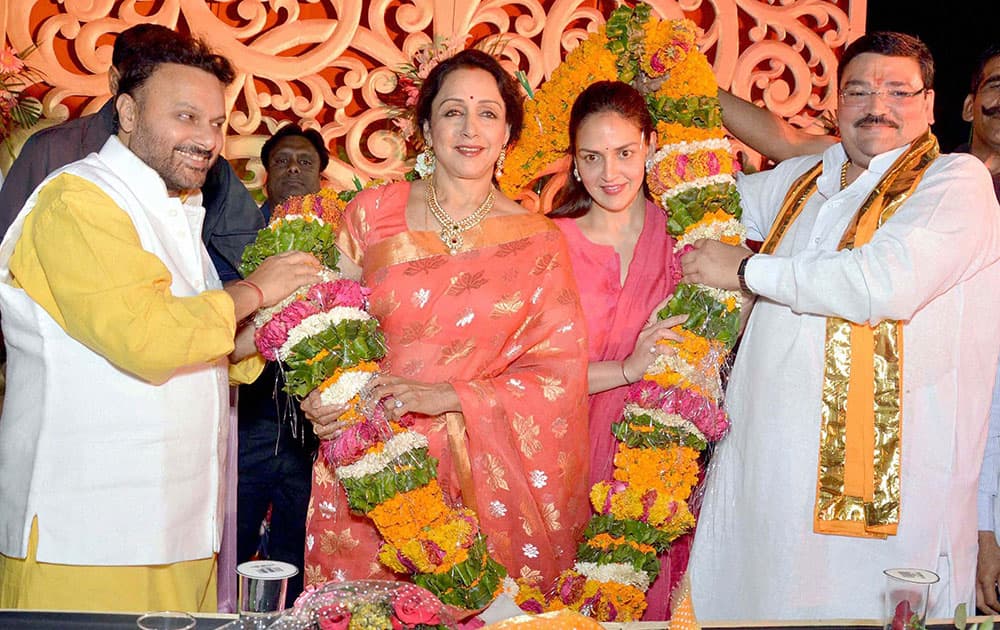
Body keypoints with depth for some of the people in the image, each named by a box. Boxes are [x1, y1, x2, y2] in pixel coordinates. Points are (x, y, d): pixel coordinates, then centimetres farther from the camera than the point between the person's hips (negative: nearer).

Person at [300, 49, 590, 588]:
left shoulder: (539, 241, 2)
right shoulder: (373, 213, 3)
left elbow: (561, 369, -2)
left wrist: (451, 396, -14)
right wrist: (321, 397, -10)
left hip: (486, 481, 0)